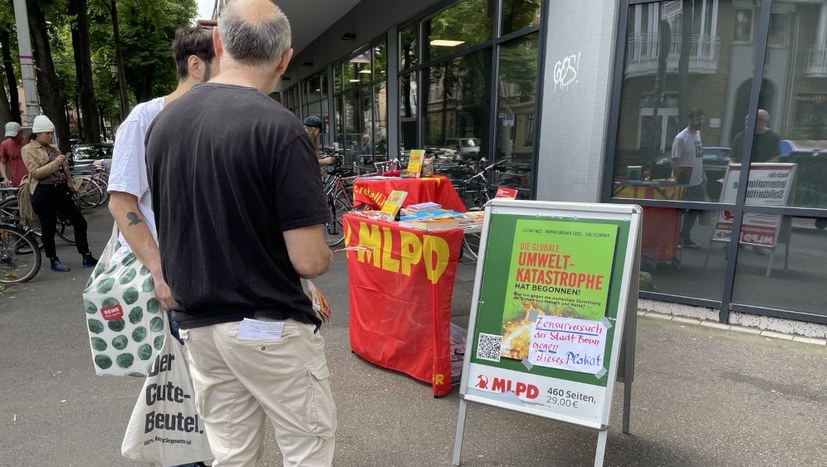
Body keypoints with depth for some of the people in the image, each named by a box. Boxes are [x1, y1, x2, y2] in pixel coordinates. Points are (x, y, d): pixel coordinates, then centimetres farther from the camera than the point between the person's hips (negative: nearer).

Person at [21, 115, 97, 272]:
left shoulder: (53, 148, 16)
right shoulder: (28, 150, -2)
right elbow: (35, 173, -13)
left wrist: (69, 182, 14)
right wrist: (54, 163, -20)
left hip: (60, 190, 6)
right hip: (43, 193, -6)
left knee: (80, 222, 1)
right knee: (48, 229, 3)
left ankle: (87, 257, 8)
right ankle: (54, 261, 16)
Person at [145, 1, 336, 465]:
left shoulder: (163, 122, 2)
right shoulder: (280, 127, -19)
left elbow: (172, 231, 12)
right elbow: (308, 260, -20)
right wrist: (327, 255, 2)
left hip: (197, 323, 7)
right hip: (268, 326, -6)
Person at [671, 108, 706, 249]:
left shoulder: (698, 134, 10)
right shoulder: (681, 138, -16)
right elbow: (675, 162, -18)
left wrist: (703, 174, 17)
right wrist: (679, 183, -22)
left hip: (698, 182, 9)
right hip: (685, 184, -8)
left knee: (693, 211, 14)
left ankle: (686, 238, 24)